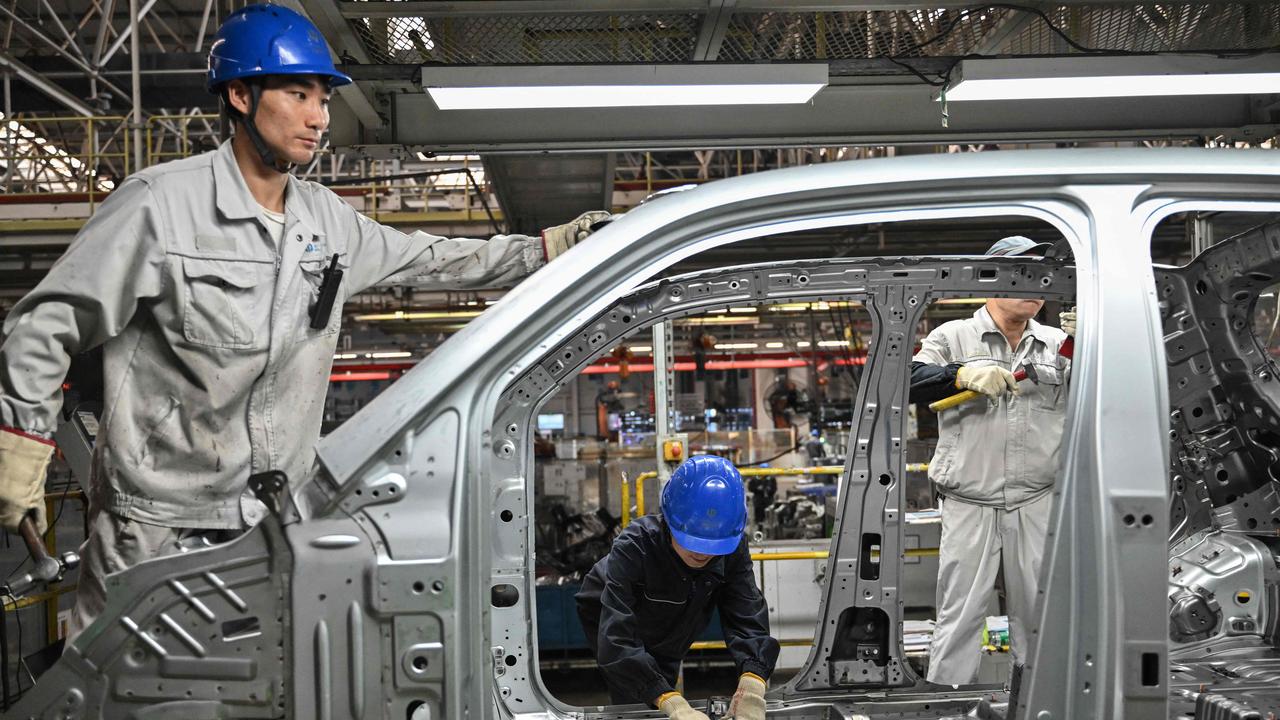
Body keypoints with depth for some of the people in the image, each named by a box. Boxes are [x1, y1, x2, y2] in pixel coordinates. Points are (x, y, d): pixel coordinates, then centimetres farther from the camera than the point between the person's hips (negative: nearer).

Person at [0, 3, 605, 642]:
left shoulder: (325, 218, 7)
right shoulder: (159, 203, -12)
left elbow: (427, 259, 20)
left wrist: (548, 249, 17)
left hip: (275, 515, 6)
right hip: (157, 522, -5)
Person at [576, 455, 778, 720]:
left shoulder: (732, 549, -29)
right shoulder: (635, 547, -42)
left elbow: (748, 619, -36)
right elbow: (616, 641, -50)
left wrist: (752, 684, -57)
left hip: (666, 639, 4)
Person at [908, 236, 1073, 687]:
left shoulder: (1057, 344, 12)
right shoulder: (954, 337, 5)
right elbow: (908, 381, -8)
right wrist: (963, 374, -23)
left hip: (1038, 502, 3)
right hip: (969, 502, -2)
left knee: (1038, 611, 9)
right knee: (961, 612, -1)